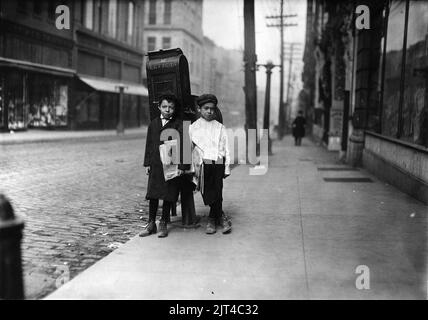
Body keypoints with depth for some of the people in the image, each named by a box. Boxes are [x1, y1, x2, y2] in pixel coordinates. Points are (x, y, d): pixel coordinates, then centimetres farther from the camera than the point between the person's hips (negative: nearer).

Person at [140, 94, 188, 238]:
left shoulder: (179, 124, -2)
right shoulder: (153, 123, 10)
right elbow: (149, 144, 12)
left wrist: (181, 166, -9)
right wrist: (147, 163, 8)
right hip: (155, 164, 3)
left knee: (169, 195, 4)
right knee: (153, 194, 5)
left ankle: (163, 224, 17)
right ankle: (151, 224, 16)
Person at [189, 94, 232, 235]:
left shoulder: (220, 127, 11)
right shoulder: (193, 127, 9)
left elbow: (226, 148, 11)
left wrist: (227, 168, 6)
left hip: (218, 163, 0)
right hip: (202, 164, 0)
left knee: (217, 192, -8)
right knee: (207, 193, -7)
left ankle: (212, 220, 8)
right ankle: (221, 217, 9)